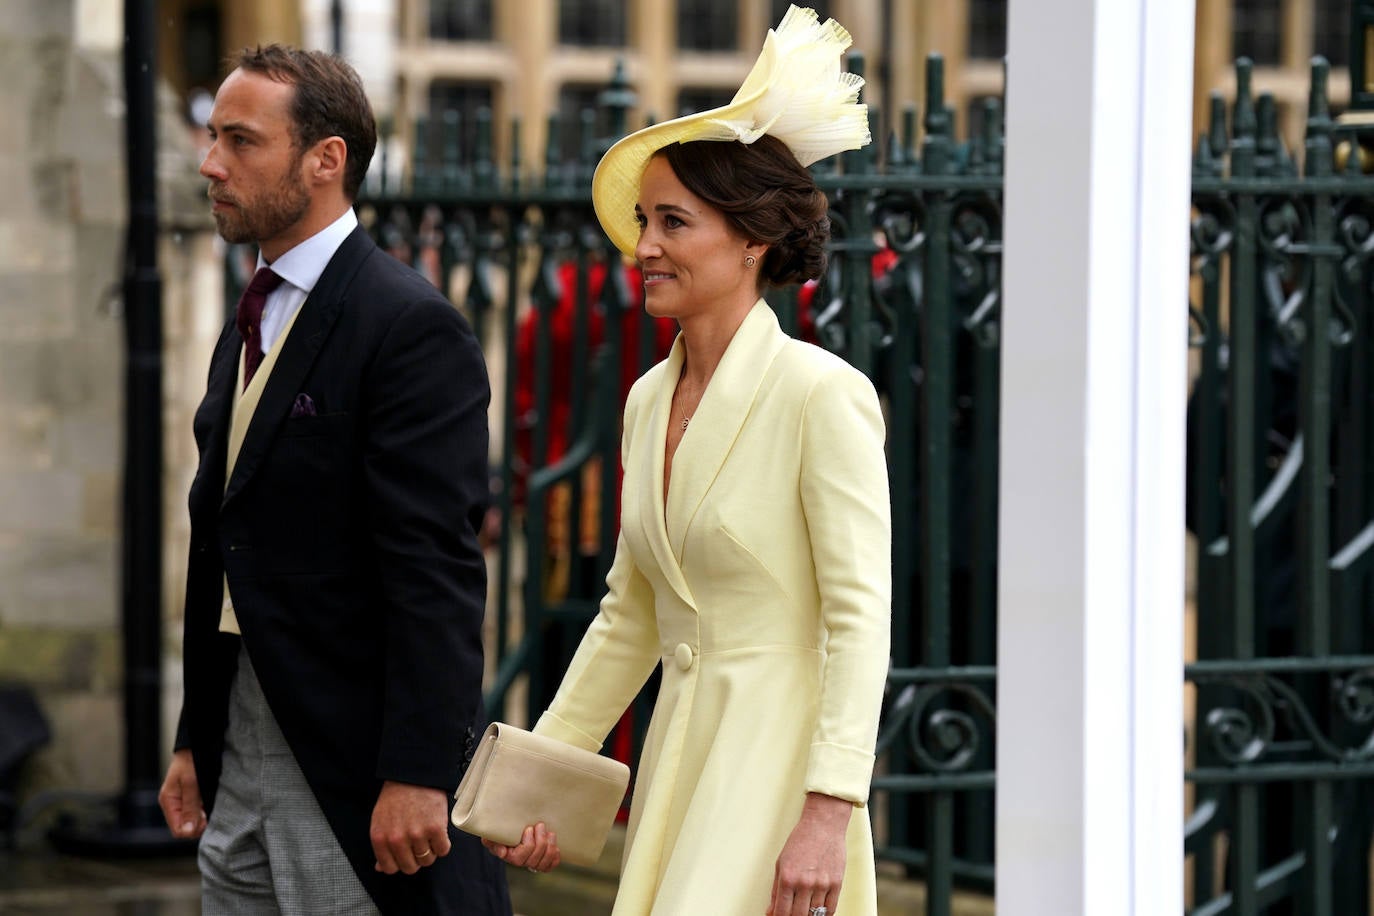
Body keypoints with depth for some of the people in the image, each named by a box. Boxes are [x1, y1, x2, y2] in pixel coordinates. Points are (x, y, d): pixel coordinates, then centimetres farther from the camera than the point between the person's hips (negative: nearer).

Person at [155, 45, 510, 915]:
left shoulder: (414, 328, -14)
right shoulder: (248, 332, 15)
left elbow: (435, 569, -19)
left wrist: (417, 776, -23)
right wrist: (196, 742, 19)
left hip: (354, 762, -9)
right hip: (242, 761, 9)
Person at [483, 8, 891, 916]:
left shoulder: (823, 394, -12)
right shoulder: (650, 400, 11)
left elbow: (861, 622, -15)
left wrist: (829, 813, -22)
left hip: (778, 766, -7)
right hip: (678, 760, 8)